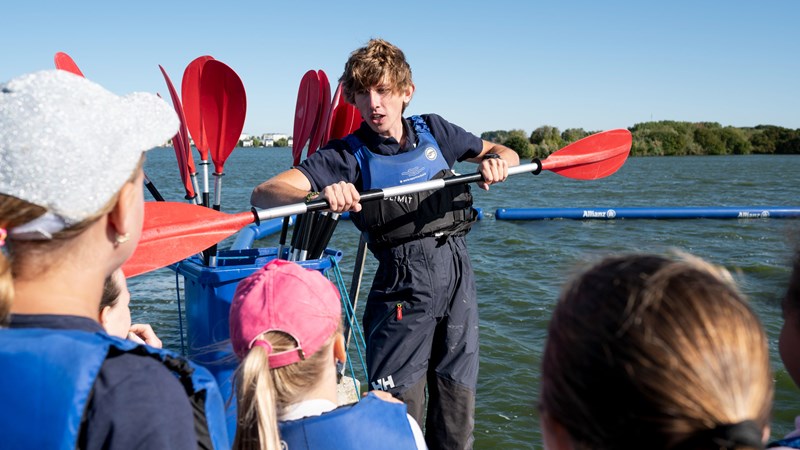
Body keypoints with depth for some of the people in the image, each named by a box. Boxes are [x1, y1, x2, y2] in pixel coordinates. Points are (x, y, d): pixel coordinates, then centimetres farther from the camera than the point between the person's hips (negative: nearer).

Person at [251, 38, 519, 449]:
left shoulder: (433, 131, 8)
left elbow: (502, 152, 18)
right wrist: (319, 196, -36)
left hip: (459, 276, 4)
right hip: (402, 286, -4)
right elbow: (264, 192, -16)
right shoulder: (349, 155, -5)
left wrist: (497, 162, -6)